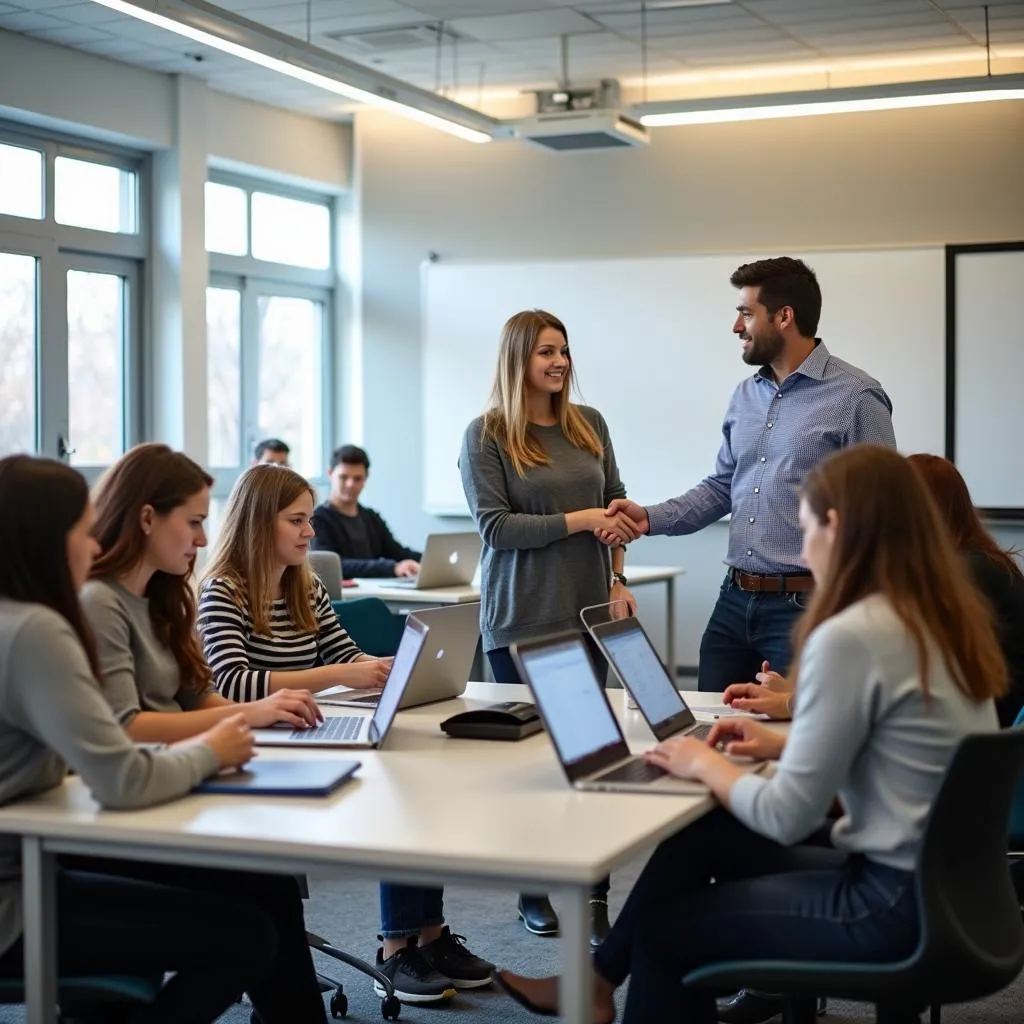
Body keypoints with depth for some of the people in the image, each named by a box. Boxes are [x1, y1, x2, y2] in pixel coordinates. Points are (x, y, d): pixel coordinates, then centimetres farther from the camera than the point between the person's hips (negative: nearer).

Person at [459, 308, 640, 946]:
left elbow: (617, 506, 16)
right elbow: (496, 524, -8)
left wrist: (618, 579, 3)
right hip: (522, 618, -3)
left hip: (588, 611, 3)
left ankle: (596, 897, 4)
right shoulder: (486, 436, -1)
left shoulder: (590, 425, 11)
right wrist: (580, 520, -14)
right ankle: (533, 892, 17)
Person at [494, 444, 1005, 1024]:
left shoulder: (850, 636, -22)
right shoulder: (946, 621, 5)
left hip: (896, 905, -9)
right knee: (704, 834, 19)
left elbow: (787, 817, -19)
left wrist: (706, 764, -3)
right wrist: (786, 745, 12)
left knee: (663, 928, 10)